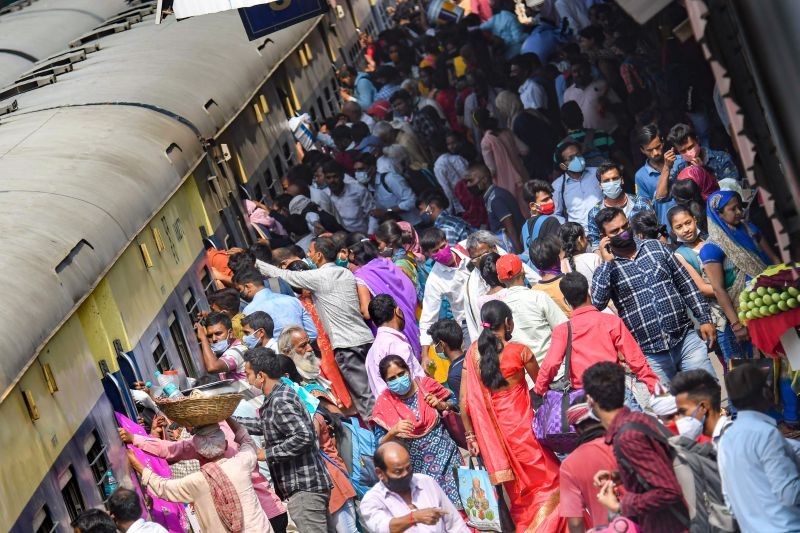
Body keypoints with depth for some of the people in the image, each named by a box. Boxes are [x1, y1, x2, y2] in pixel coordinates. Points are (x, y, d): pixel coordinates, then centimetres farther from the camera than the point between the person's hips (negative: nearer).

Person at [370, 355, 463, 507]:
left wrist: (440, 405, -10)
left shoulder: (426, 384, -3)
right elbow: (380, 445, -6)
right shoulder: (383, 403, -5)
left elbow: (455, 403, 11)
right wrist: (394, 431, -25)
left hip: (444, 454, 1)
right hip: (416, 465, -1)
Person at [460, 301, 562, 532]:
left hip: (491, 431, 4)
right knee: (546, 481, 11)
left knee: (518, 489, 18)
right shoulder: (519, 351, -11)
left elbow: (464, 400, -2)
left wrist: (471, 435, 8)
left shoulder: (473, 352, -2)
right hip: (521, 426, -4)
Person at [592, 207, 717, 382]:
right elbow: (596, 304, -17)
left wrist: (704, 319, 5)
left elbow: (685, 283, 12)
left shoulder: (655, 247, 9)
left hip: (686, 338, 2)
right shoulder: (605, 270, 1)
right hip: (650, 353, -2)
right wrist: (607, 262, -15)